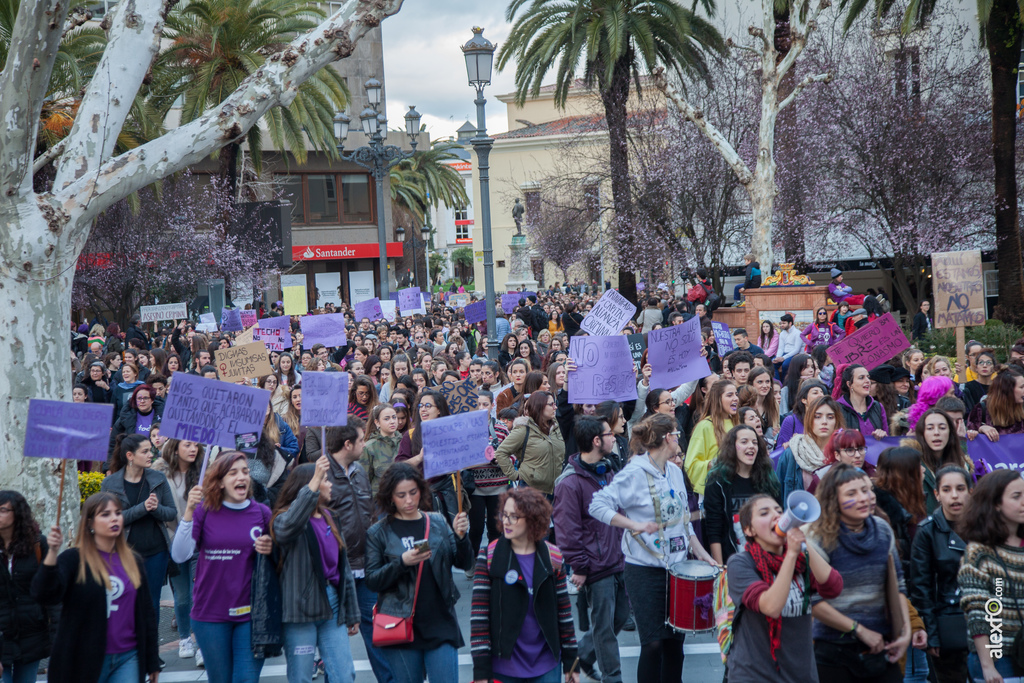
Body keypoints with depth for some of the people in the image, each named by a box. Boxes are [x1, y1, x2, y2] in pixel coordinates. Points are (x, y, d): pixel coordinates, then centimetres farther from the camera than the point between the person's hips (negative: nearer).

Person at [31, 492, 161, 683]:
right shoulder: (74, 559, -4)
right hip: (84, 663, -3)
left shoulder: (133, 562, 10)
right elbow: (44, 595, -21)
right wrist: (52, 553, -34)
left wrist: (153, 662, 14)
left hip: (127, 660, 4)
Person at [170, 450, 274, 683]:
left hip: (250, 614, 0)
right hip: (210, 615, 0)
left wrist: (270, 550, -11)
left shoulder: (262, 513, 1)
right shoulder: (205, 511, -4)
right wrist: (189, 512, -24)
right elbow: (179, 556, -15)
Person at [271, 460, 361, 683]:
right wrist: (315, 482, -39)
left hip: (332, 607, 6)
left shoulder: (329, 519, 14)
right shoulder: (285, 518, -6)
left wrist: (352, 614, 19)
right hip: (301, 610, -6)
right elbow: (287, 527, -34)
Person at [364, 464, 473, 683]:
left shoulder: (438, 523, 6)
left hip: (440, 625, 1)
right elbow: (372, 581, -4)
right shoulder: (379, 533, 1)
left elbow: (464, 564, 2)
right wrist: (402, 562, -19)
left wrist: (461, 536, -16)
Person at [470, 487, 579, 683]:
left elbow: (564, 612, 7)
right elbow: (479, 615, -7)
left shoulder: (553, 558, 1)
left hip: (546, 667, 2)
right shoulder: (489, 557, -6)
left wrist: (571, 663, 7)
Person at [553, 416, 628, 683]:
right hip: (596, 568, -8)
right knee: (604, 626, 3)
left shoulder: (607, 470, 10)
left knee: (620, 616, 17)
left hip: (617, 561, 8)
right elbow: (566, 529, -17)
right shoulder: (570, 482, -18)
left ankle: (583, 654, 36)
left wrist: (622, 547, 15)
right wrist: (579, 567, -15)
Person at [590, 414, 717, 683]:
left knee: (675, 640, 12)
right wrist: (635, 525, -27)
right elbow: (598, 505, -20)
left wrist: (701, 553, 11)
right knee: (653, 643, -2)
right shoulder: (634, 473, -13)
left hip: (676, 567, 7)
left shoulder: (675, 471, 10)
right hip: (645, 571, -7)